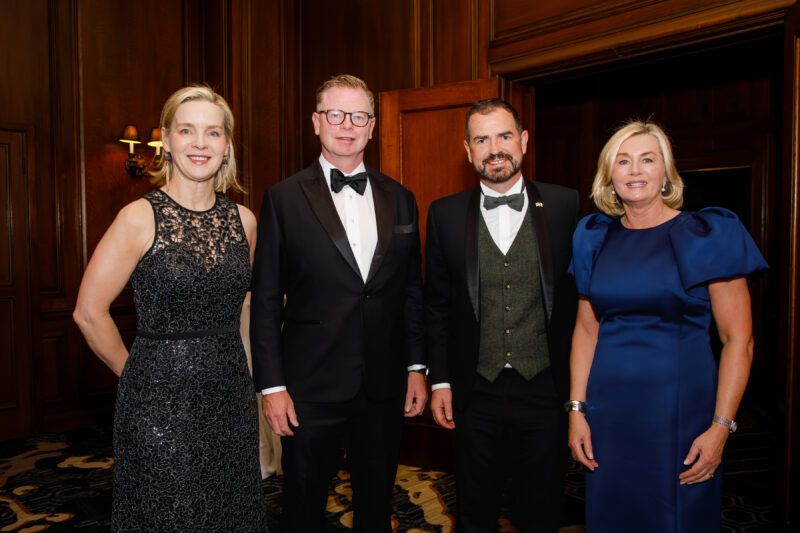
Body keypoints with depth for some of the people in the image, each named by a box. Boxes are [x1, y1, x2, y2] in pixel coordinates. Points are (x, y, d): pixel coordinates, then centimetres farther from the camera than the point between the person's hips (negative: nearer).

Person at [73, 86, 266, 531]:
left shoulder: (243, 220, 2)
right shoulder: (140, 218, -10)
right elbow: (90, 313, -6)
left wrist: (217, 358, 11)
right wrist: (135, 370, 1)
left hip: (231, 397, 5)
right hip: (161, 400, -4)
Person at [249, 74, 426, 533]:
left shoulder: (400, 199, 6)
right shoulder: (284, 199, -3)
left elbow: (413, 290, 9)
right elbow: (266, 301, -4)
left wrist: (417, 367, 6)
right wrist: (272, 386, -7)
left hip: (384, 390, 3)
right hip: (311, 391, -2)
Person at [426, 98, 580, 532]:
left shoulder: (564, 206, -3)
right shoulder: (445, 214, 0)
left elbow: (578, 295, -1)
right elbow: (437, 305, 4)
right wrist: (439, 381, 2)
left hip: (545, 393, 0)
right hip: (475, 394, 1)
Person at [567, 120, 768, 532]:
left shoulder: (708, 235, -5)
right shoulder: (596, 239, 6)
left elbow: (738, 340, -7)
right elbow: (586, 329, 8)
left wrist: (720, 427, -13)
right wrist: (576, 409, 3)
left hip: (681, 407, -3)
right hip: (608, 408, 4)